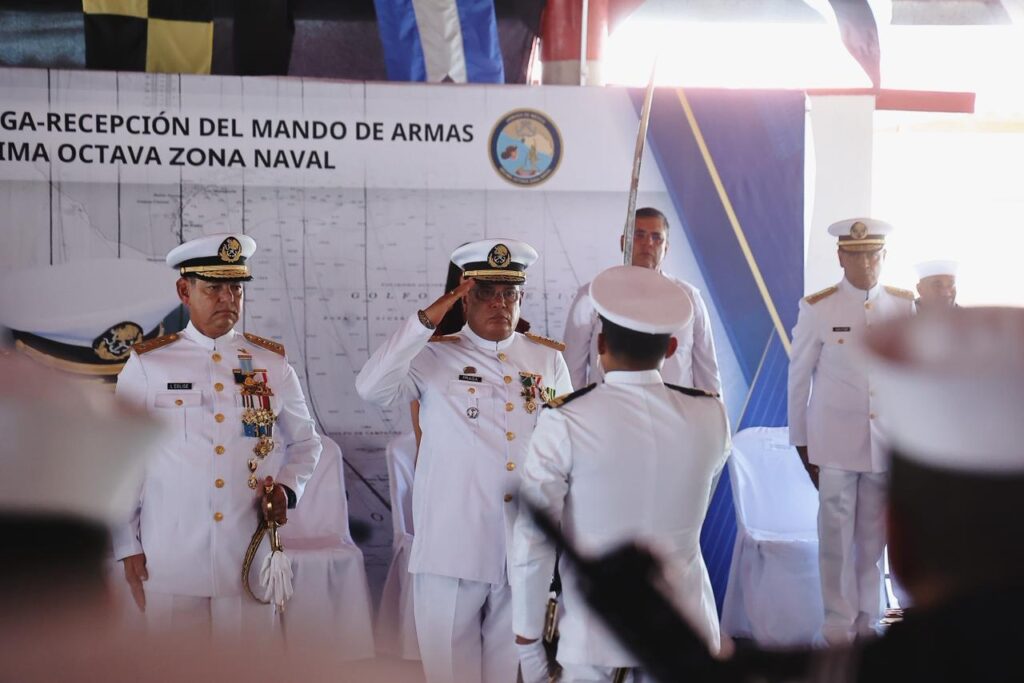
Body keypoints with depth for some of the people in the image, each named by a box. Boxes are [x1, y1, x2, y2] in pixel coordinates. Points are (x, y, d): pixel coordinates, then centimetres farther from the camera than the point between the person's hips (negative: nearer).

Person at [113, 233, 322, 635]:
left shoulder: (272, 363, 8)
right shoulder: (146, 365, 2)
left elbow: (305, 442, 18)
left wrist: (287, 488, -2)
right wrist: (128, 548, 2)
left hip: (253, 561, 2)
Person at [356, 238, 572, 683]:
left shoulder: (549, 359, 10)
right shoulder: (434, 357, 1)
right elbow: (372, 389, -15)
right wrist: (425, 321, -18)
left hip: (527, 546, 2)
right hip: (452, 546, -2)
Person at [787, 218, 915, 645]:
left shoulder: (906, 306, 1)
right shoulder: (817, 309, -5)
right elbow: (799, 378, 2)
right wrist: (801, 442, 5)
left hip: (888, 441, 2)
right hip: (836, 443, -2)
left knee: (873, 539, 10)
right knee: (837, 540, 2)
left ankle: (867, 624, 23)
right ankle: (839, 631, 12)